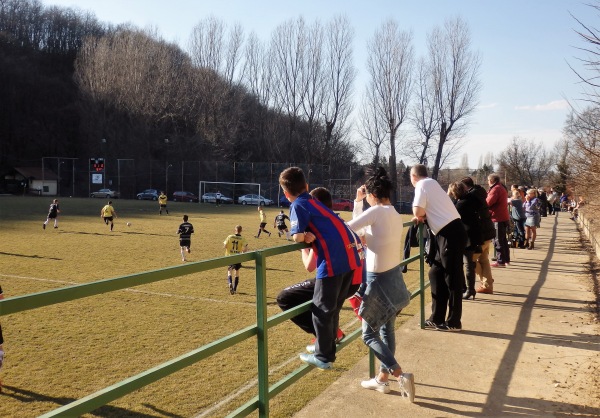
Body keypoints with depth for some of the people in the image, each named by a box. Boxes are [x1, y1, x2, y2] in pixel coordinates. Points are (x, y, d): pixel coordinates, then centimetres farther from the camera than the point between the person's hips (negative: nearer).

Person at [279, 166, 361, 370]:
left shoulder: (298, 205, -2)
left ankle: (324, 357, 16)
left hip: (333, 261, -8)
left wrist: (303, 236, 9)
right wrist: (311, 235, 9)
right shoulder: (315, 202, 23)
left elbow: (297, 237, -12)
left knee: (322, 310, 6)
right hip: (350, 256, 8)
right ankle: (326, 347, 33)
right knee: (333, 308, 21)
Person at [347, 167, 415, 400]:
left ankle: (401, 376, -5)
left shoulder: (376, 211, -19)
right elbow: (362, 229, 13)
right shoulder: (396, 215, 6)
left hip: (379, 279, -9)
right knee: (387, 329, 17)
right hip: (394, 276, 9)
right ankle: (383, 378, 28)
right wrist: (357, 202, 11)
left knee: (369, 334, 2)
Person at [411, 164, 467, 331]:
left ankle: (453, 322, 8)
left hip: (450, 233, -9)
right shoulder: (431, 183, 20)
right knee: (436, 274, 13)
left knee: (452, 278, -1)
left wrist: (419, 215, 6)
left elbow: (418, 211, -15)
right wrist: (421, 216, 6)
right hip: (449, 233, 9)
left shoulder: (422, 185, -7)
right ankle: (437, 318, 19)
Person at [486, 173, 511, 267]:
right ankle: (506, 259, 23)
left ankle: (500, 261, -4)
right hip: (503, 217, 10)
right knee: (503, 239, 16)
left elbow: (488, 202, -24)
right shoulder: (502, 187, 16)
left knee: (498, 240, -6)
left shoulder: (495, 189, -16)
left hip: (498, 218, -10)